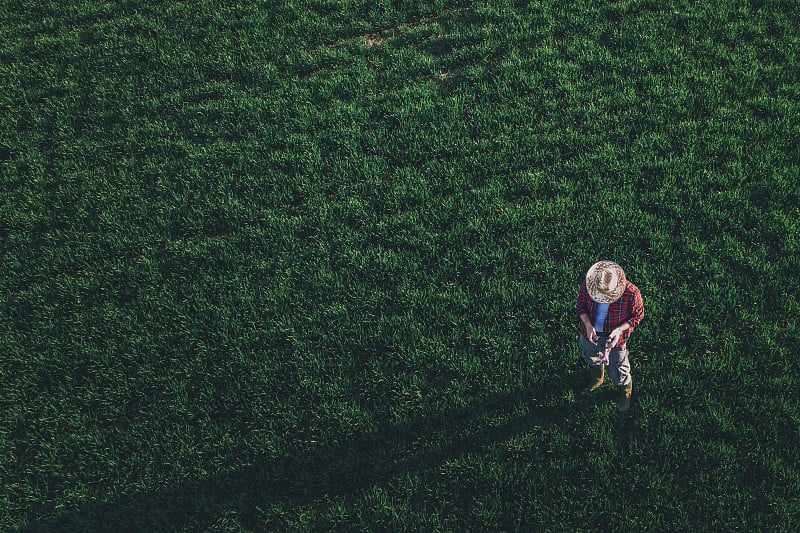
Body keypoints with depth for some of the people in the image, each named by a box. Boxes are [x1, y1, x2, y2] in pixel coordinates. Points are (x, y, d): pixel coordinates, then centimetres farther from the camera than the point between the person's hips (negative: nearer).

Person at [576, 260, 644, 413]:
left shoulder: (631, 293, -32)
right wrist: (588, 325, -24)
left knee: (619, 375, 15)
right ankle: (596, 380, 68)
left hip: (615, 339, -3)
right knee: (592, 360, 33)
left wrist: (619, 329, -27)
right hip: (591, 334, 3)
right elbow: (581, 306, -7)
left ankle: (626, 391, 52)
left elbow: (638, 315, -13)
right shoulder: (587, 285, -25)